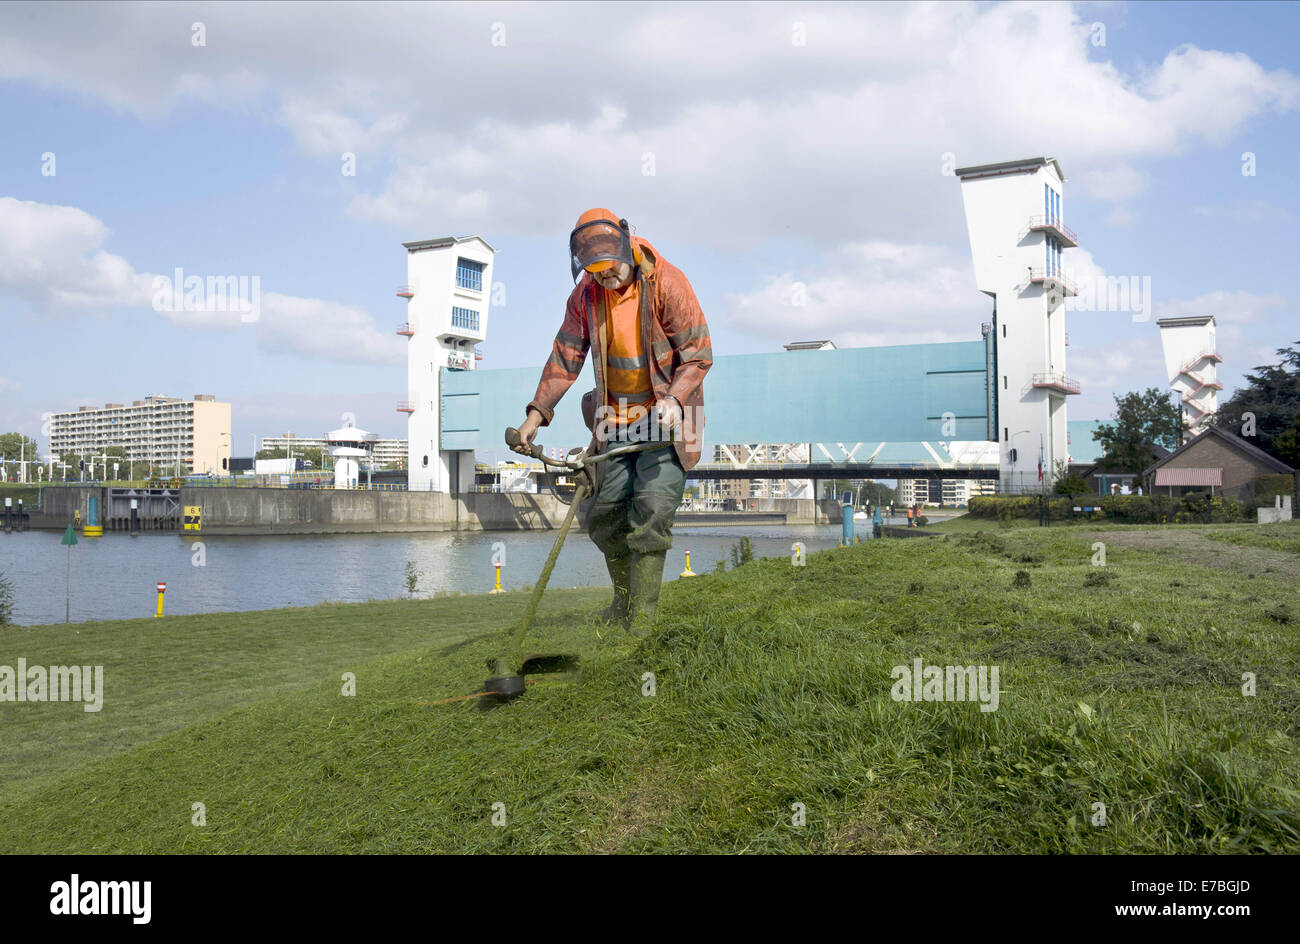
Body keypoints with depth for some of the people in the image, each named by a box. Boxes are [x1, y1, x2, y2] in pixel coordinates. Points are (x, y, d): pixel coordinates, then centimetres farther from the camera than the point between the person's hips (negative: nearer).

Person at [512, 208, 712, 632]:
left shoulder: (667, 283, -14)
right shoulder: (585, 295, -1)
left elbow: (698, 355, -11)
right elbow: (565, 358, 3)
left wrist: (673, 399, -26)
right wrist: (536, 413, -6)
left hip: (665, 410, -5)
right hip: (616, 416, 5)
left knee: (652, 507, -15)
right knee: (604, 512, 2)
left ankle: (641, 620, -11)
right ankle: (623, 602, 22)